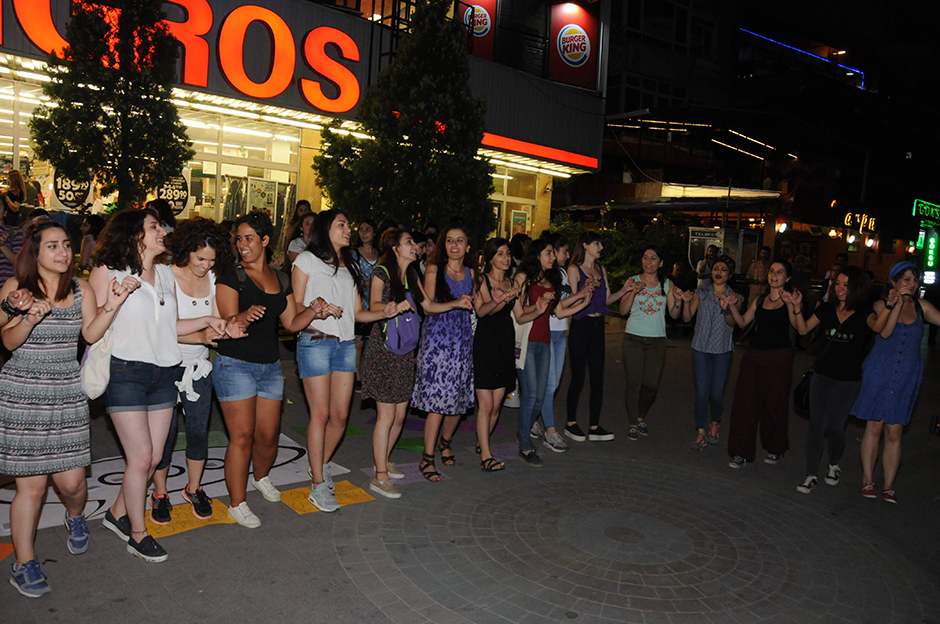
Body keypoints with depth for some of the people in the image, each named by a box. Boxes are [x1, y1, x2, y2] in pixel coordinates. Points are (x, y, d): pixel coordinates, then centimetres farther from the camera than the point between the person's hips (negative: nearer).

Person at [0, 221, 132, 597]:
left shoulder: (81, 290, 7)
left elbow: (91, 334, -5)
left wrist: (111, 307, -21)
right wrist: (30, 318, -25)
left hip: (67, 392, 3)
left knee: (71, 481, 3)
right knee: (31, 484, 0)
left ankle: (75, 517, 39)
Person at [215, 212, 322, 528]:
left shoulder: (280, 279, 11)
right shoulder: (231, 277, -5)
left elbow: (292, 322, 11)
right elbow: (228, 322, -14)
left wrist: (313, 311, -8)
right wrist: (245, 316, -36)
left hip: (270, 365, 5)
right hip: (235, 364, -5)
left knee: (268, 434, 9)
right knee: (242, 435, -6)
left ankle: (260, 477, 39)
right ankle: (237, 504, 8)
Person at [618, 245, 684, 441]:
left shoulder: (667, 284, 6)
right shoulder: (633, 281, 1)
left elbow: (674, 314, 4)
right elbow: (623, 310, -6)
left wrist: (678, 299, -13)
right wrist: (633, 292, -18)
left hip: (657, 340, 2)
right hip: (634, 338, -2)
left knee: (651, 384, 5)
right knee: (634, 383, -1)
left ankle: (641, 417, 29)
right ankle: (633, 423, 13)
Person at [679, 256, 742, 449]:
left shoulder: (735, 297, 2)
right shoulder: (700, 293, 5)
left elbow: (732, 322, -13)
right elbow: (687, 318, 0)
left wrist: (726, 308, -32)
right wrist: (686, 302, -18)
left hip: (723, 350, 0)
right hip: (701, 348, 1)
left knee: (717, 392, 0)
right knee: (701, 391, -2)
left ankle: (715, 423, 28)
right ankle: (700, 433, 7)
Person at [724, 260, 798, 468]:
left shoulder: (790, 299, -2)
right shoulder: (760, 300, 14)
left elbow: (797, 325, -18)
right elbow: (742, 322, 11)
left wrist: (791, 304, -32)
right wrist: (732, 306, -4)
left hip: (779, 357, -5)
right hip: (754, 355, 5)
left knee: (775, 403, 5)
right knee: (745, 400, 1)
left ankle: (776, 449, 28)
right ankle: (742, 452, 11)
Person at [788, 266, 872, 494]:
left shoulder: (865, 314, -6)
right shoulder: (826, 309, 4)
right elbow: (803, 330, 0)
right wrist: (797, 308, -13)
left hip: (848, 380, -2)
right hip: (822, 375, 2)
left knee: (834, 426, 4)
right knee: (816, 424, 2)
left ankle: (834, 465, 34)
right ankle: (811, 475, 10)